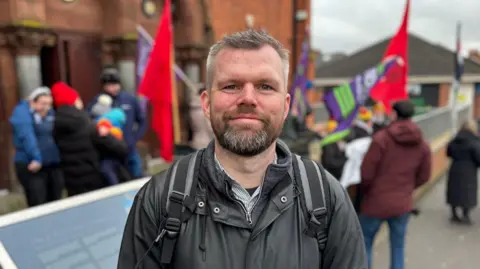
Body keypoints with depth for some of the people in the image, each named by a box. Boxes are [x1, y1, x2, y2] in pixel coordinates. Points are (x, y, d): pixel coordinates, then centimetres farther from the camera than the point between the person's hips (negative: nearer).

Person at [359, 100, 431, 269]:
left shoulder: (381, 138, -15)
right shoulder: (422, 145, 2)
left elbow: (366, 173, -14)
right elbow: (423, 177, 8)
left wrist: (364, 192, 5)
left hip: (376, 202, -4)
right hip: (403, 204, 4)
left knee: (364, 244, 11)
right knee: (398, 247, 16)